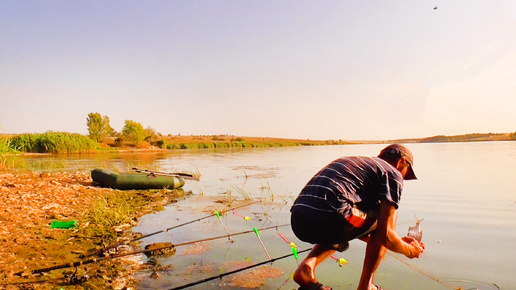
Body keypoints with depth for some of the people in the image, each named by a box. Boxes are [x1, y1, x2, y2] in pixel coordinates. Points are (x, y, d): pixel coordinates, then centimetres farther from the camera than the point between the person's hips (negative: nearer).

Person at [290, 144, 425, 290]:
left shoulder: (352, 161, 33)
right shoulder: (393, 173, 11)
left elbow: (356, 226, 41)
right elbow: (384, 235, 2)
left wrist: (400, 241, 46)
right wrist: (409, 250, 25)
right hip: (328, 219, -8)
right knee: (386, 216, 17)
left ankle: (306, 265, 13)